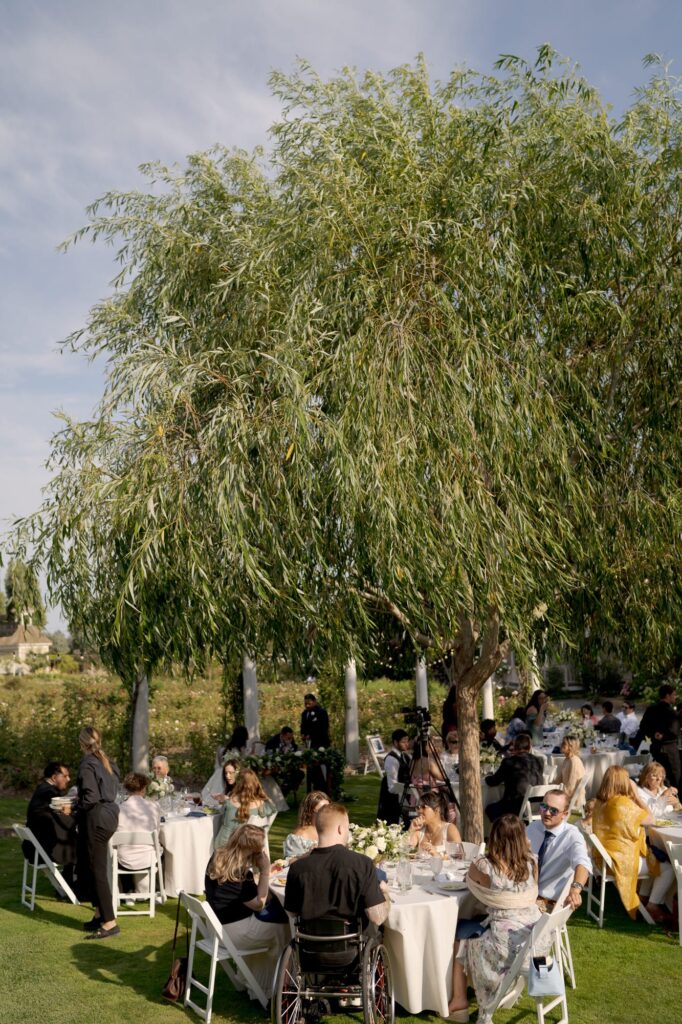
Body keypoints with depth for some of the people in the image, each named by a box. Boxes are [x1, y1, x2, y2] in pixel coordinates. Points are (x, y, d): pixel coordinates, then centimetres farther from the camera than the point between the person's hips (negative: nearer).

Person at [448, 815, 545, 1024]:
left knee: (460, 939, 22)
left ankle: (459, 1001, 27)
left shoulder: (483, 866, -17)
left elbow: (469, 880, 8)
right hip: (536, 937, 5)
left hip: (508, 943, -5)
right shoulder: (531, 862, -5)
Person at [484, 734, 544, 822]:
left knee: (490, 809, 22)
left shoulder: (509, 761, -6)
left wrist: (487, 777, 26)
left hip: (517, 807, -6)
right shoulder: (537, 761, 6)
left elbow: (493, 781, 3)